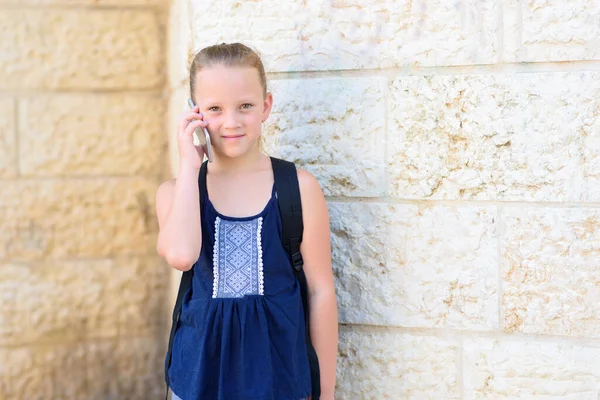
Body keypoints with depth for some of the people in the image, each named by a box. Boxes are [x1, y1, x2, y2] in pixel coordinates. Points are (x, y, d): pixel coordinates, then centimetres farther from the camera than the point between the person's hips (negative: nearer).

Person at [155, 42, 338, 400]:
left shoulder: (299, 187, -5)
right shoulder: (176, 191, -1)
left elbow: (321, 290, -1)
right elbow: (181, 255, -23)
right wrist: (189, 165, -14)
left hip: (279, 371, -1)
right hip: (201, 369, 1)